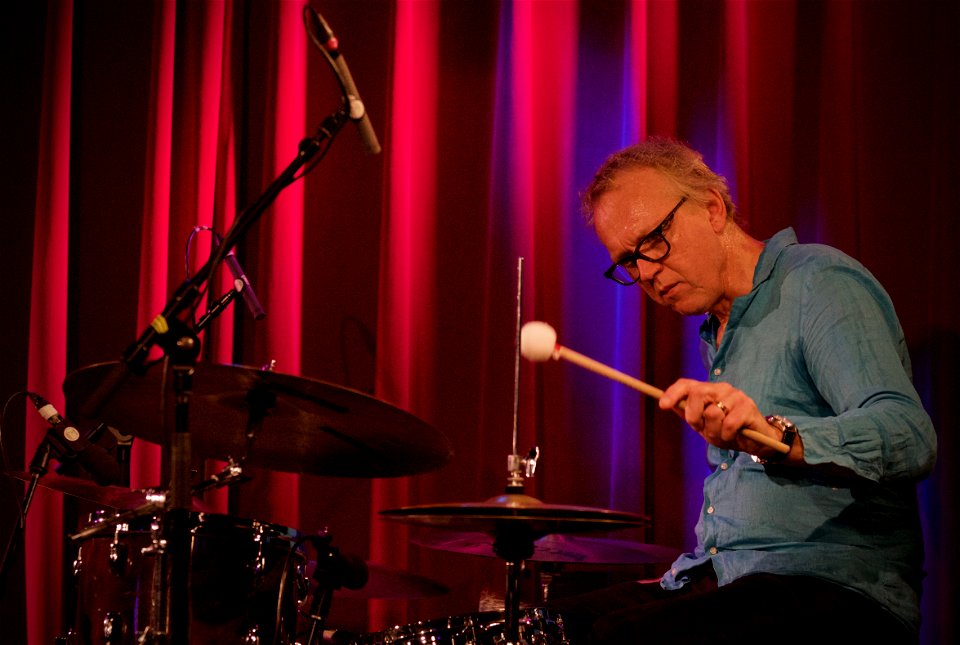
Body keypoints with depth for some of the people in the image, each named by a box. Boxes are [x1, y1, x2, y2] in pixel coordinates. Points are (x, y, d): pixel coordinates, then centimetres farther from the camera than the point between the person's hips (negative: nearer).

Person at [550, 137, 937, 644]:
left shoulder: (820, 284, -7)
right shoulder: (720, 331, 22)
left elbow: (908, 439, -23)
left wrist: (777, 435, -37)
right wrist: (683, 575, 11)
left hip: (832, 593, -8)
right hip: (720, 584, 9)